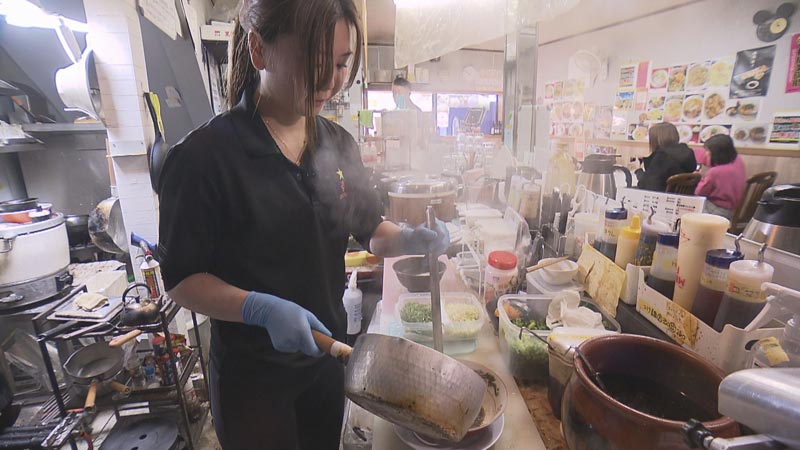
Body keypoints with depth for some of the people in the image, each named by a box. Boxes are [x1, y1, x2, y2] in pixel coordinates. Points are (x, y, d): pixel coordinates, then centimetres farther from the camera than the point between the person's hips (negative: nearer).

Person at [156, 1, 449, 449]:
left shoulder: (338, 143, -4)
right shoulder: (204, 156, -20)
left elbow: (370, 230, 3)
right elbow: (182, 279, -14)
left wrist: (410, 239, -16)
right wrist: (261, 308, -30)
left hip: (328, 351, 5)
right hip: (252, 372, -4)